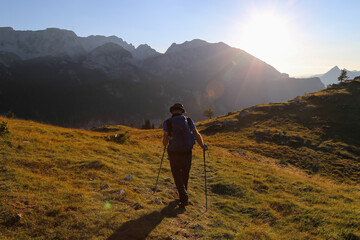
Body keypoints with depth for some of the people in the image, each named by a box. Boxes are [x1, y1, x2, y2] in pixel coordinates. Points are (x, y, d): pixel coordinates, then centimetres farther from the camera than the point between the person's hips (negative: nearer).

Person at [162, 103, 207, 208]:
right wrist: (203, 145, 12)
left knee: (177, 176, 11)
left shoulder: (168, 122, -4)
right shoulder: (188, 120, 0)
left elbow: (165, 139, -6)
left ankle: (184, 198, -1)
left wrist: (165, 144, 17)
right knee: (185, 175, 22)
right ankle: (183, 195, 39)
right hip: (187, 153, 2)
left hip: (174, 153, -2)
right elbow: (197, 135, -4)